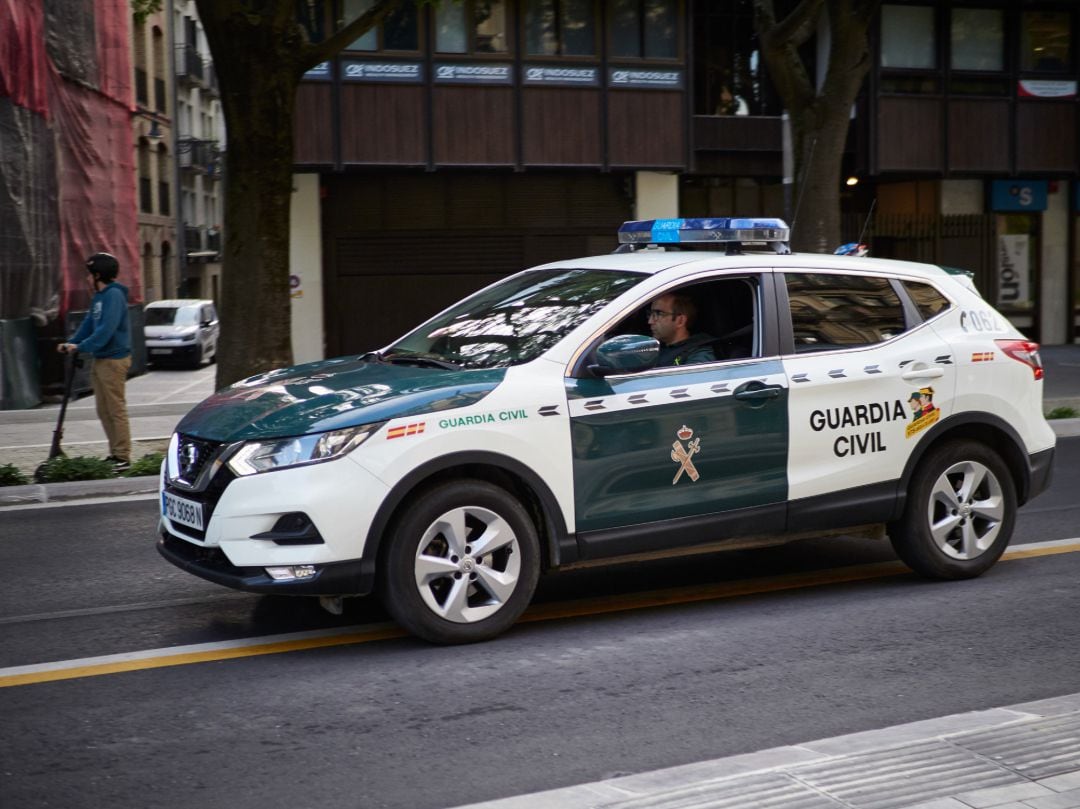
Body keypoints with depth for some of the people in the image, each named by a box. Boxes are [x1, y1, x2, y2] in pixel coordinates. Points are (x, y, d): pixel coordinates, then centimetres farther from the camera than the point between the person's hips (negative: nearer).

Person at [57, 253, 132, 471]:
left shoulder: (114, 295, -14)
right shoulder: (98, 297, 16)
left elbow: (106, 329, -23)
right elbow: (89, 325, 19)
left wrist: (81, 346, -22)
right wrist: (71, 343, 7)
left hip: (114, 360, -10)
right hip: (100, 360, 10)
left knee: (116, 409, -7)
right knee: (103, 410, 12)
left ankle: (123, 457, -4)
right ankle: (115, 453, 18)